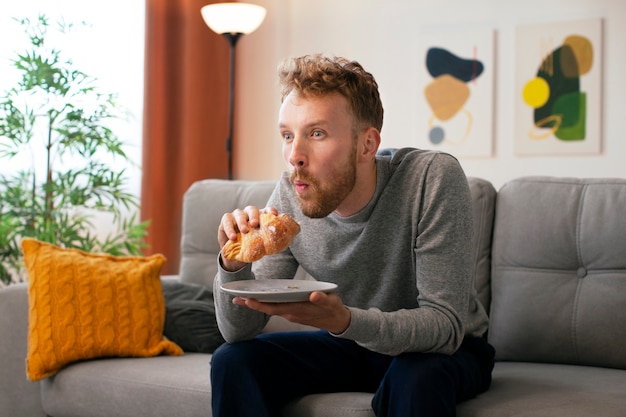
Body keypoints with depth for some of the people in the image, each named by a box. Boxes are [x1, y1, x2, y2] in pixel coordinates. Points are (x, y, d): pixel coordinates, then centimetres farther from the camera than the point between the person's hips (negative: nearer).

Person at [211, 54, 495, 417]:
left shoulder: (434, 178, -28)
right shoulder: (291, 196, -15)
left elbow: (445, 324, -28)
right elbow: (240, 331, -11)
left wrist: (345, 321, -45)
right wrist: (235, 265, -32)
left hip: (448, 347, -4)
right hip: (353, 344, 4)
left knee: (416, 379, -37)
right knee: (233, 361, -15)